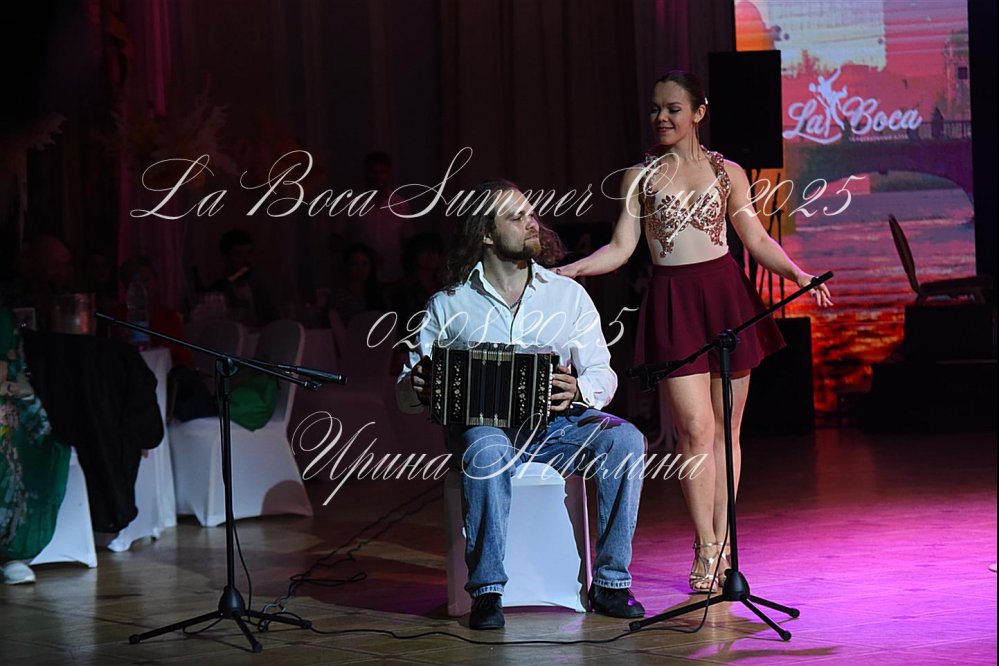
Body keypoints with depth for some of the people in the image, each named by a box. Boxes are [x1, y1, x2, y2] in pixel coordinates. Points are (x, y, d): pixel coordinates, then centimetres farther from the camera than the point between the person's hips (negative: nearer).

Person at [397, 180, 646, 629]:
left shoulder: (568, 294, 12)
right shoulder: (448, 305, 7)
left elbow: (603, 374, 7)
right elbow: (406, 394, 8)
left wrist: (578, 389, -16)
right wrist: (416, 389, -17)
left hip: (558, 421, 2)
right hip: (482, 423, -2)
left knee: (625, 439, -26)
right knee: (487, 450, -38)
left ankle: (610, 583, -19)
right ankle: (486, 591, -30)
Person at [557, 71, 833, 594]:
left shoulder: (727, 173, 8)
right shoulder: (639, 176, 8)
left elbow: (758, 241, 7)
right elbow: (621, 247, 4)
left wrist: (798, 274, -9)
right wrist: (565, 271, -10)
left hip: (725, 295, 1)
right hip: (672, 302, -1)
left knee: (726, 429, 3)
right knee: (695, 428, -9)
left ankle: (721, 542, 11)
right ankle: (706, 549, -4)